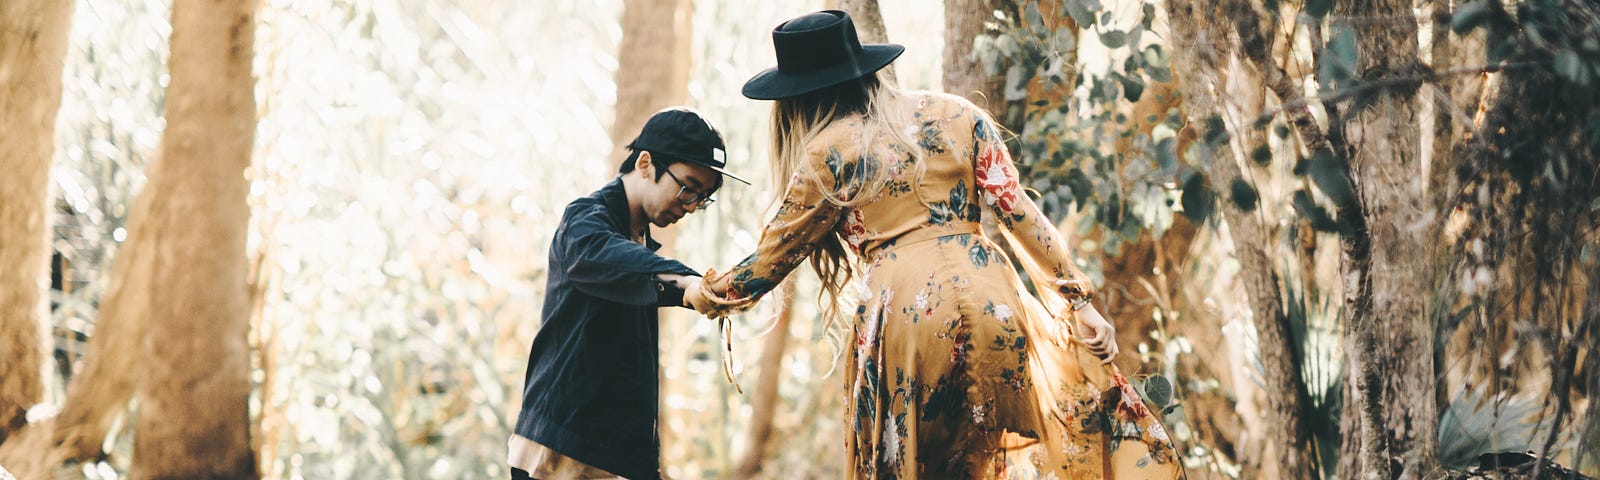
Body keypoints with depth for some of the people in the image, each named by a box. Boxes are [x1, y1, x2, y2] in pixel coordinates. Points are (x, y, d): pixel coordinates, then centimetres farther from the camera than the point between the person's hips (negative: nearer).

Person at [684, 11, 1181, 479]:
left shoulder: (826, 155, 6)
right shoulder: (955, 115, 14)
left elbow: (769, 259, 11)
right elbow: (1018, 212, 7)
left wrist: (705, 295, 29)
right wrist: (1076, 298, 8)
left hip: (899, 312, -2)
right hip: (989, 297, 2)